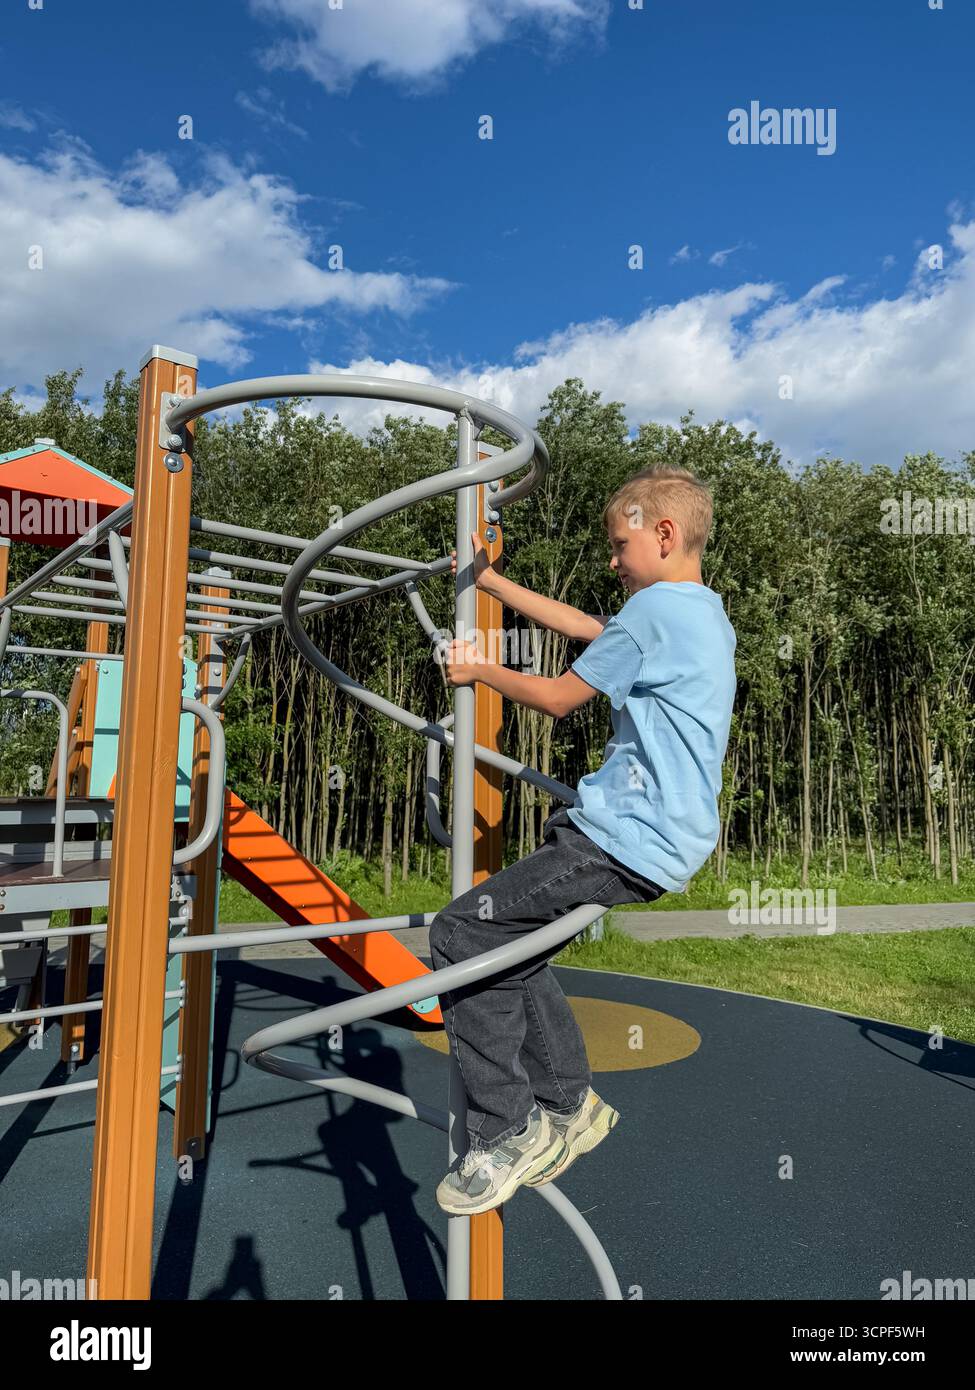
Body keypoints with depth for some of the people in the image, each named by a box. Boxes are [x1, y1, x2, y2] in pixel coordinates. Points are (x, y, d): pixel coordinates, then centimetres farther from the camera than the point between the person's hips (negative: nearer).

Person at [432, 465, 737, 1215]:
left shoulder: (656, 607, -13)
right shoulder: (706, 613, 17)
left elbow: (559, 696, -8)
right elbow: (577, 624, 24)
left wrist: (479, 669, 9)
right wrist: (488, 579, 28)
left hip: (629, 841, -10)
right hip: (665, 836, 10)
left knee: (460, 934, -8)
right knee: (507, 943, 20)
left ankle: (507, 1130, 3)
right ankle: (568, 1103, 29)